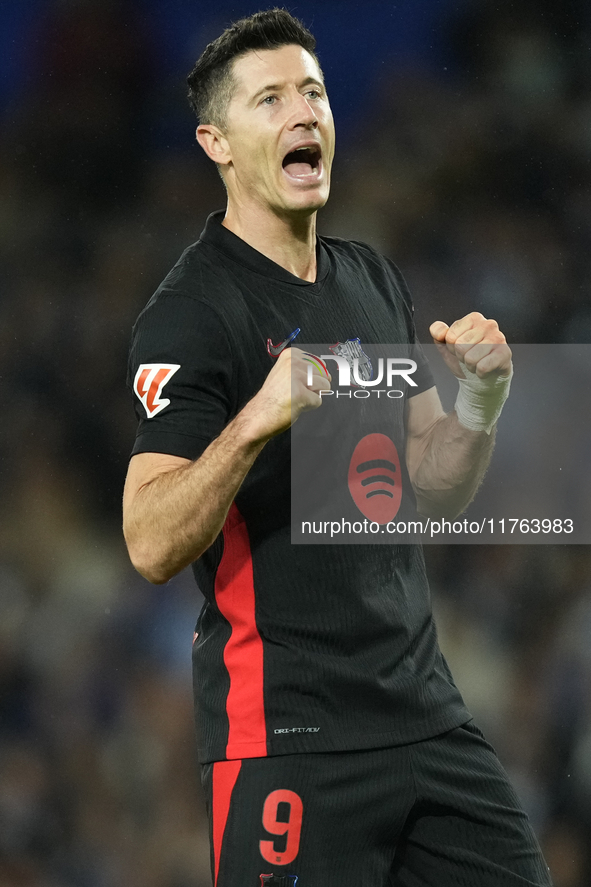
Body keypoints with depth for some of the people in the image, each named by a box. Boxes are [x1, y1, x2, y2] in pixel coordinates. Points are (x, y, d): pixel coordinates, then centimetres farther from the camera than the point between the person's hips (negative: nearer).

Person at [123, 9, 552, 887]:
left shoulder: (374, 281, 13)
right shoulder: (192, 311, -10)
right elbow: (152, 545, -19)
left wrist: (481, 399, -3)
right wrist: (257, 419, -33)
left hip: (422, 707, 7)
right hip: (285, 731, -7)